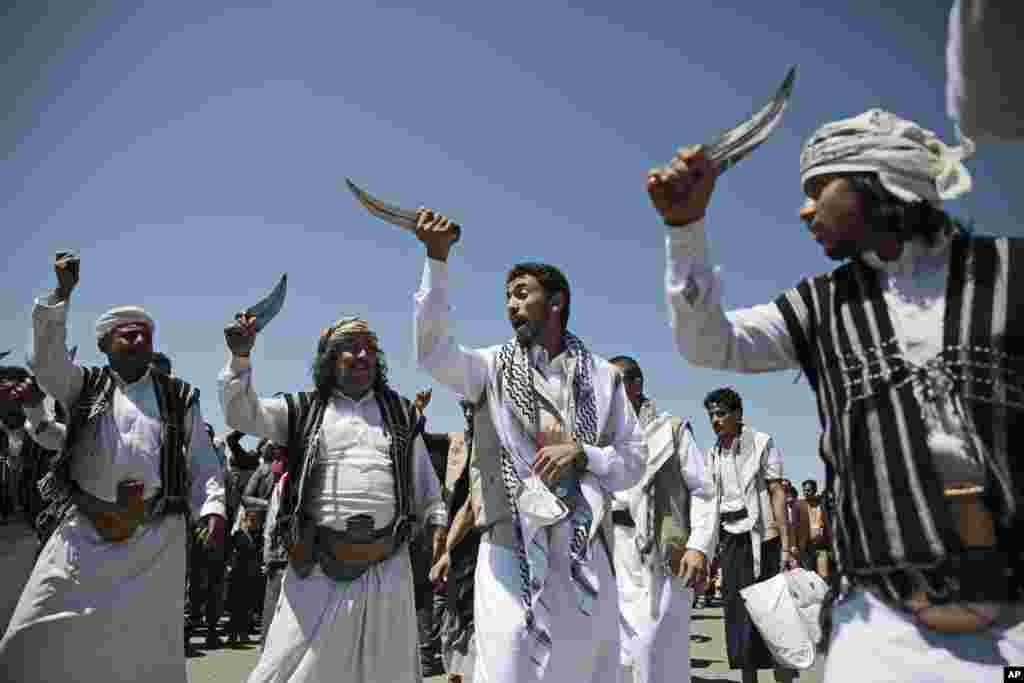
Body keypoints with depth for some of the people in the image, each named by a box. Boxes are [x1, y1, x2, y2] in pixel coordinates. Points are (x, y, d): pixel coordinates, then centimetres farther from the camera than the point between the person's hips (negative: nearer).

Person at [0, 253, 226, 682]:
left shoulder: (179, 398, 11)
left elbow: (202, 462, 7)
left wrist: (213, 506, -9)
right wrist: (62, 294, -14)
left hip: (156, 536, 0)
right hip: (84, 530, 0)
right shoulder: (84, 387, 12)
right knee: (39, 633, 1)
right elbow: (46, 361, -7)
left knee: (148, 640, 5)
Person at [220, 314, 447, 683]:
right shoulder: (304, 410, 6)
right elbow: (241, 414, -3)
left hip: (388, 566, 2)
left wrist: (437, 521, 5)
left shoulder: (400, 412, 12)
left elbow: (424, 479, 15)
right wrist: (240, 357, -15)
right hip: (320, 567, -2)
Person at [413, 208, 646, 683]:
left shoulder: (602, 376, 9)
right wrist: (437, 259, -19)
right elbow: (432, 351, -13)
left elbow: (633, 460, 8)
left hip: (584, 551, 2)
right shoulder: (493, 367, 5)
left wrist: (582, 454, -11)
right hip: (511, 550, -2)